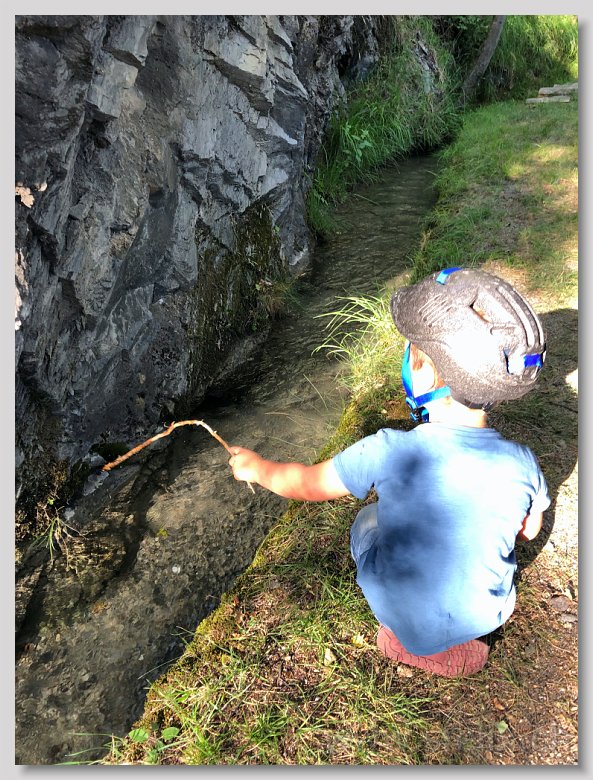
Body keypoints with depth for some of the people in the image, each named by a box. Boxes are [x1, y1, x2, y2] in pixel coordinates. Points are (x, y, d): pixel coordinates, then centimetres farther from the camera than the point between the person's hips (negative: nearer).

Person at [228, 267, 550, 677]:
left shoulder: (390, 452, -29)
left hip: (404, 616, -2)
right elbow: (529, 531, 2)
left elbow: (307, 483, -13)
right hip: (486, 614, 3)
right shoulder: (521, 464, -19)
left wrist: (256, 467, 6)